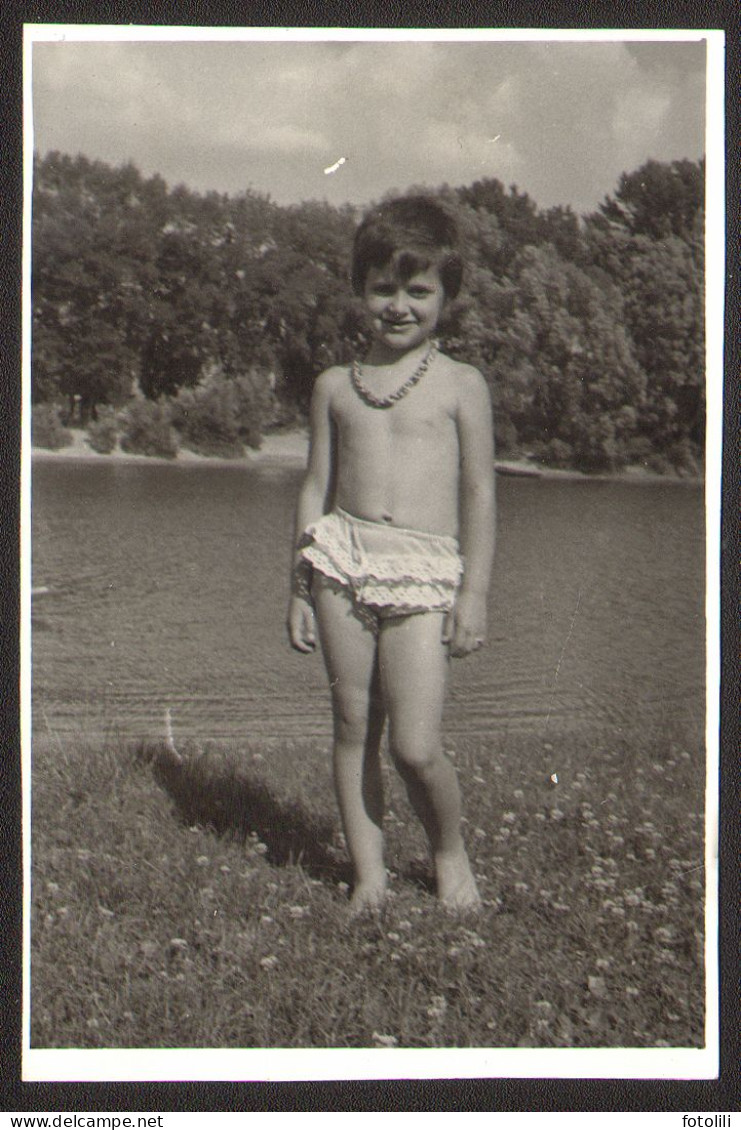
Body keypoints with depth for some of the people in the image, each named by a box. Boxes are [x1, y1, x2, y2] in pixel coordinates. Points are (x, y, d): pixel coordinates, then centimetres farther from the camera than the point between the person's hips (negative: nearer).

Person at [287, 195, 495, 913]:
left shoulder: (460, 387, 3)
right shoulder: (335, 387, 12)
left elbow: (479, 493, 2)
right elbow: (316, 488, 14)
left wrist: (475, 592, -3)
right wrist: (301, 586, 11)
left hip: (425, 570, -3)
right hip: (342, 559, 3)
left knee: (415, 746, -8)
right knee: (352, 728, 5)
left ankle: (449, 854, 18)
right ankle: (368, 872, 17)